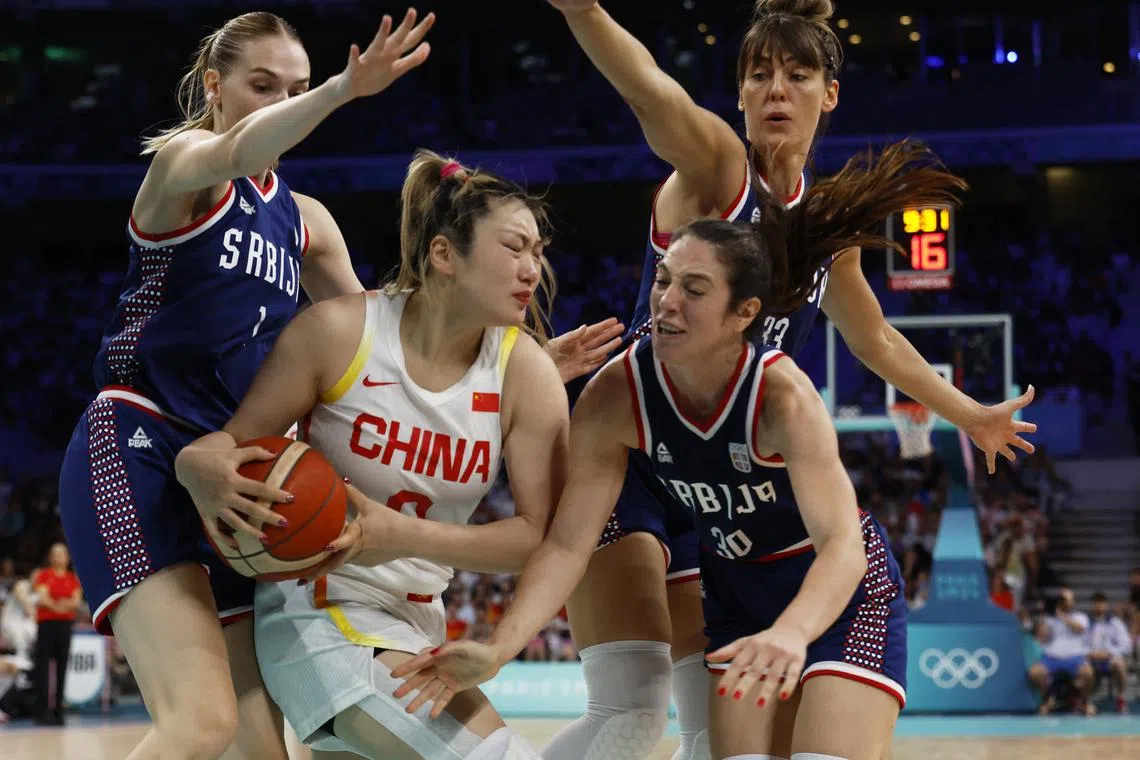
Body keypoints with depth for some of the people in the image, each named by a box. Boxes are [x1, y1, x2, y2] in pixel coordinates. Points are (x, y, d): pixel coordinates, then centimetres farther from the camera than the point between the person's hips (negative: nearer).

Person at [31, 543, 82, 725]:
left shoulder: (73, 579, 13)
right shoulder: (44, 575, 3)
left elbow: (77, 601, 3)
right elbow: (42, 597, -8)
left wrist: (68, 604, -18)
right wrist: (57, 606, -24)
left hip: (66, 624, 4)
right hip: (47, 622, -4)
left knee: (62, 666, 2)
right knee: (43, 666, -9)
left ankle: (58, 709, 6)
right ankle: (42, 710, -11)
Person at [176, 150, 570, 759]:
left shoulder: (526, 372, -8)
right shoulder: (338, 332, -15)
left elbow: (542, 535, -11)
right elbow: (235, 440, -7)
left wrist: (405, 536, -23)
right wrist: (206, 471, -32)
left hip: (417, 619, 6)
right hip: (317, 611, -6)